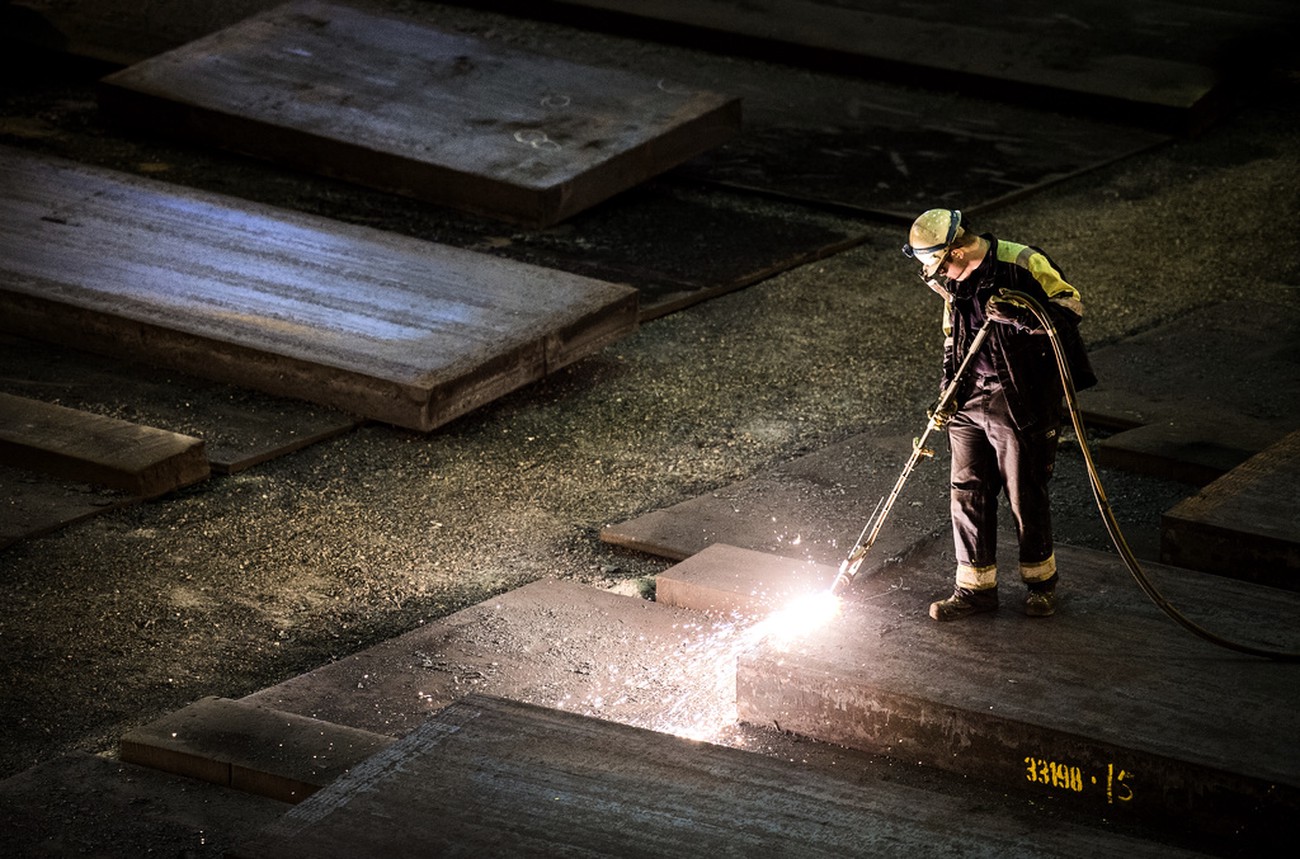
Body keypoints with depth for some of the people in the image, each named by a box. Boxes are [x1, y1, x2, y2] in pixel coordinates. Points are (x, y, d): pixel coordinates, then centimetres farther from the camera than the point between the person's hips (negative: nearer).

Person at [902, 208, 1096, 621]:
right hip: (969, 402, 6)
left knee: (1026, 497, 5)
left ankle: (1041, 581, 24)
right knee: (968, 494, 6)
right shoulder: (955, 280, 8)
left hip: (1020, 405, -6)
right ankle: (975, 587, 17)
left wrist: (1021, 315, -31)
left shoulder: (1023, 265, -15)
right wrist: (947, 392, 10)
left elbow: (1071, 306, -16)